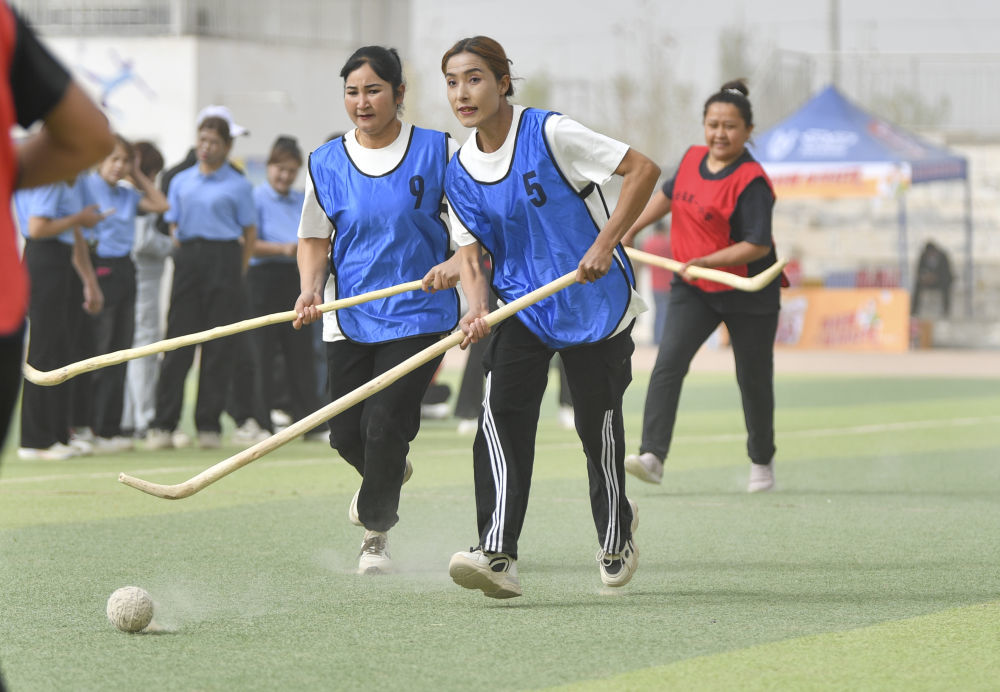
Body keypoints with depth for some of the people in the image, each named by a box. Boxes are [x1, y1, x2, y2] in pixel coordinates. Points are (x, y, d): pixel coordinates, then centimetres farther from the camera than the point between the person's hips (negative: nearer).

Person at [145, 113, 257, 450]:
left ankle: (208, 425, 4)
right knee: (178, 339, -2)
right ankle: (163, 425, -2)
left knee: (218, 346, -1)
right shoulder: (181, 182, 14)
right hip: (187, 256, 2)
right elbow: (173, 224, 18)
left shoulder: (238, 186, 5)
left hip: (223, 260, -2)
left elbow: (249, 232, 5)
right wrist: (184, 255, 5)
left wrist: (237, 271, -1)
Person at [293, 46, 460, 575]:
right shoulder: (326, 163, 3)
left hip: (419, 313, -3)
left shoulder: (438, 151, -3)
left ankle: (376, 532, 6)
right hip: (350, 317, 3)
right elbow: (313, 238, 10)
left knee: (385, 423, -14)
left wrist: (457, 264, -17)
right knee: (346, 433, 3)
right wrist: (310, 289, -7)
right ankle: (388, 473, 39)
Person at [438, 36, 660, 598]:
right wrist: (478, 311, -18)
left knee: (598, 424, 3)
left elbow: (643, 169, -16)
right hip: (523, 307, 4)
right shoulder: (461, 172, 2)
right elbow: (471, 252, 2)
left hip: (596, 302, -4)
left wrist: (605, 244, -22)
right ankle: (499, 556, -27)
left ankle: (616, 537, 31)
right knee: (501, 413, -17)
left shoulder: (548, 134, -15)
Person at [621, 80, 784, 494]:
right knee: (667, 364, -14)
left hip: (747, 293, -5)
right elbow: (668, 195, 22)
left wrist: (705, 261, -29)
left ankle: (762, 461, 29)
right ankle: (653, 457, -23)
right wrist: (631, 231, 24)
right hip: (693, 289, 5)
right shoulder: (692, 159, 2)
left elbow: (758, 245, -24)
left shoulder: (751, 181, -19)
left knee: (753, 379, 8)